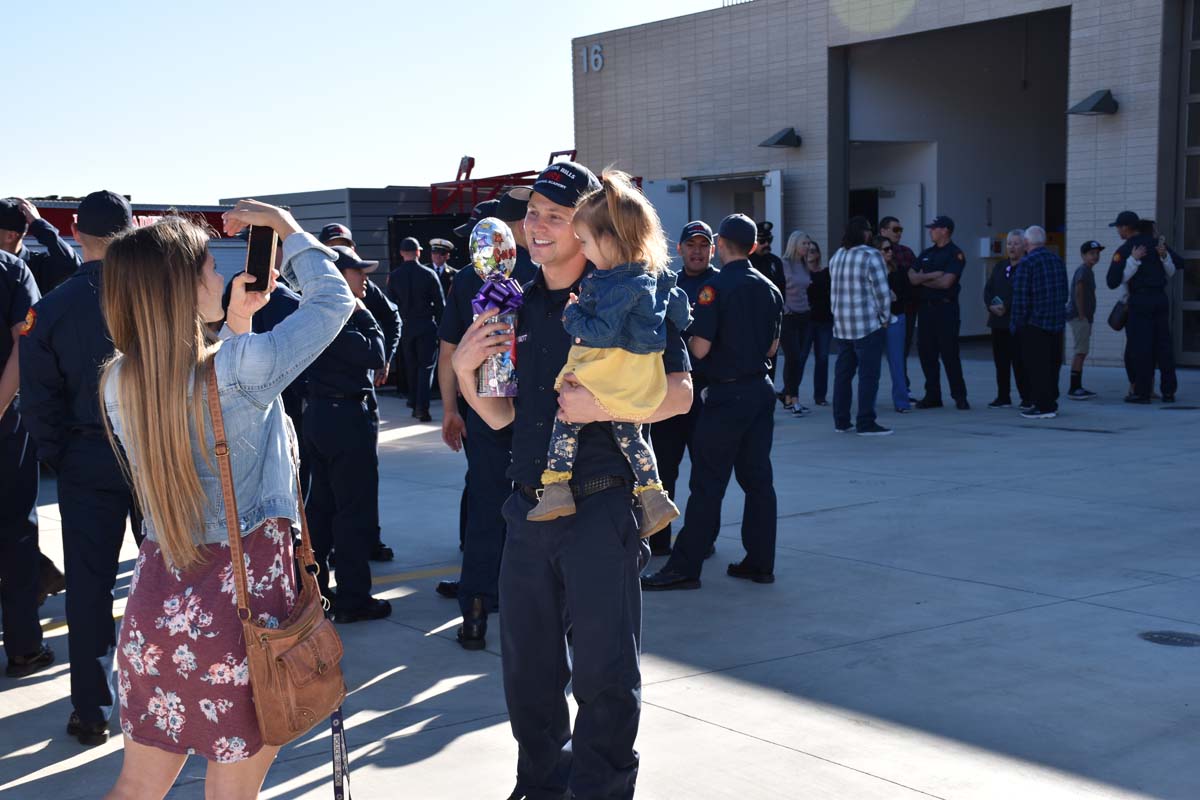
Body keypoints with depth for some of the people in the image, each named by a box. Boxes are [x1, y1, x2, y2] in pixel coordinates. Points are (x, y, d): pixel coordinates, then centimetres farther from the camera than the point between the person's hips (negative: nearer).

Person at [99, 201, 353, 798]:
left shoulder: (117, 383, -1)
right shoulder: (242, 368, -19)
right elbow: (333, 297, -6)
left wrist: (235, 323, 12)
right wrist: (282, 222, 5)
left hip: (156, 608, 6)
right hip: (242, 605, -5)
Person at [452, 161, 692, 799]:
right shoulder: (519, 306, 12)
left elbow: (678, 392, -10)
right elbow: (500, 415, 14)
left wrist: (604, 407, -22)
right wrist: (465, 369, -3)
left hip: (600, 512, -6)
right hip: (529, 511, 6)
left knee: (603, 676, 2)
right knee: (527, 671, 16)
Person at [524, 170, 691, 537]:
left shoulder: (620, 286, -22)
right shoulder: (655, 276, 7)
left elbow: (601, 332, -25)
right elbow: (679, 306, 20)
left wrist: (573, 314, -10)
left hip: (615, 376, -9)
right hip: (642, 378, 9)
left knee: (566, 417, -1)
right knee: (628, 433, 17)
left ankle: (556, 489, -3)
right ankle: (653, 496, 16)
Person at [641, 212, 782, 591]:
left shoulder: (716, 287, -13)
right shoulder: (769, 289, 8)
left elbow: (700, 348, -16)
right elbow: (772, 347, 14)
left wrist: (689, 337, 4)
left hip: (727, 393, -7)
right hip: (761, 388, 7)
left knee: (708, 482, -4)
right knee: (758, 478, 10)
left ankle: (685, 566, -1)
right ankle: (760, 562, 15)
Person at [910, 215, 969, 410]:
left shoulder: (955, 254, -5)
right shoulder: (926, 254, 15)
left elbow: (946, 282, -15)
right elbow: (913, 278, 5)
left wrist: (923, 279, -3)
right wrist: (934, 275, -11)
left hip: (945, 308, -6)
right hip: (926, 308, 6)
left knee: (950, 354, -6)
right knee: (926, 353, 6)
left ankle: (959, 396, 1)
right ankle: (932, 396, 14)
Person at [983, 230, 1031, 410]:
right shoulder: (999, 267, 18)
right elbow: (988, 289, 13)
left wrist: (1006, 307, -18)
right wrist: (991, 305, -6)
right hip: (998, 321, 7)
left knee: (1020, 361, -6)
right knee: (1001, 361, 8)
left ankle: (1028, 399, 1)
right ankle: (1003, 397, 16)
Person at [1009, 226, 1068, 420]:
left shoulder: (1026, 263, -13)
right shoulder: (1058, 261, 10)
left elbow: (1021, 297, -15)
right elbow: (1064, 293, 15)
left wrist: (1016, 324, -8)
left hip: (1034, 324, -7)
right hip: (1056, 323, 7)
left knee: (1037, 366, -3)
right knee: (1052, 364, 13)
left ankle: (1043, 406, -4)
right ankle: (1051, 403, 19)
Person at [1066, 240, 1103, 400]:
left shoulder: (1088, 271, 19)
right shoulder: (1083, 270, -12)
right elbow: (1078, 293, -20)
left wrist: (1087, 316, 16)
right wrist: (1082, 314, -20)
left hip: (1084, 317, 10)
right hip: (1079, 317, -10)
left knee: (1082, 352, 11)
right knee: (1081, 351, -10)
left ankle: (1077, 387, 15)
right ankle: (1074, 389, -10)